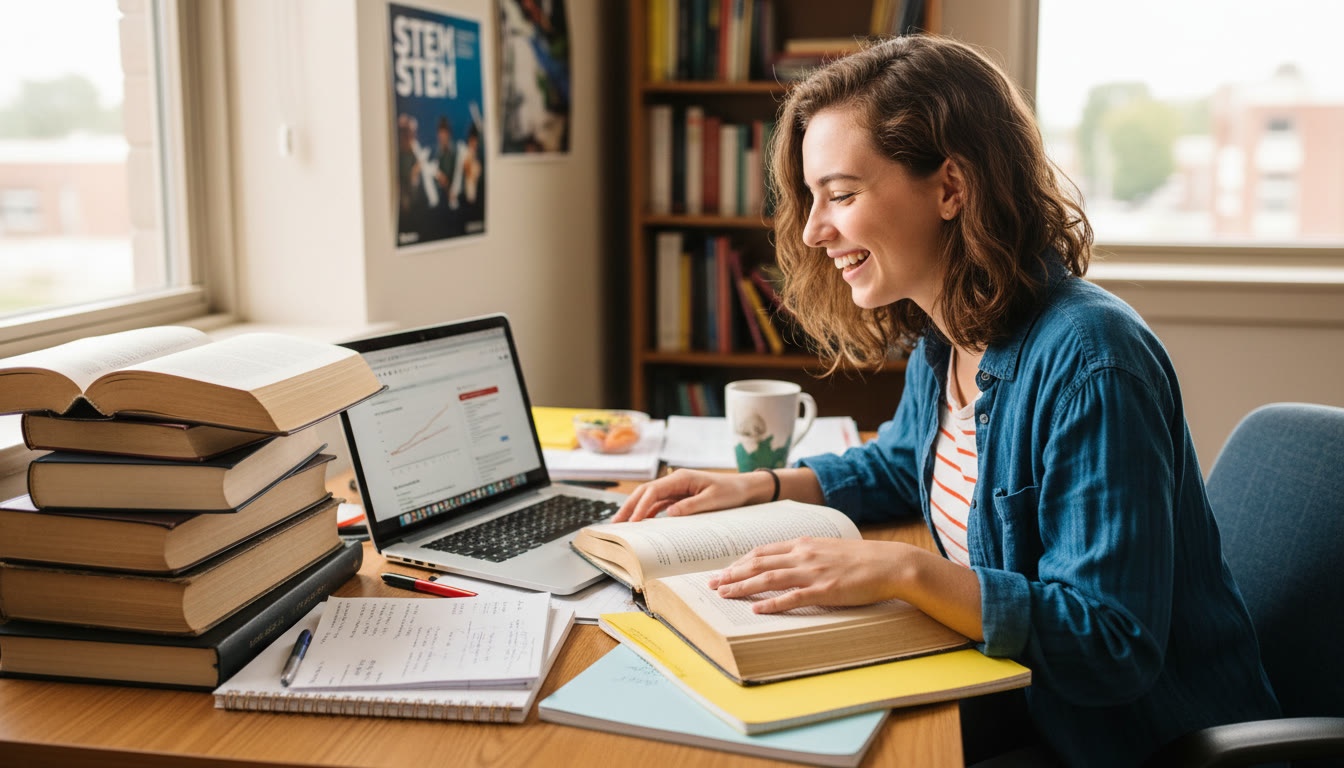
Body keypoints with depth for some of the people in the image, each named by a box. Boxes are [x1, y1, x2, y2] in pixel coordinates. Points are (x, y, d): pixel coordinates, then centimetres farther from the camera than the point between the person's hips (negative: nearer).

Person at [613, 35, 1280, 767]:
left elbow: (1113, 645, -28)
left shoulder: (1087, 363, -26)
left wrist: (903, 569, -33)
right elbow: (902, 466, 22)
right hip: (1019, 697, 7)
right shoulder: (942, 343, 1)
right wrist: (754, 487, 7)